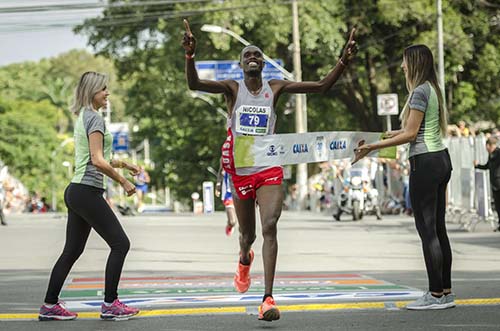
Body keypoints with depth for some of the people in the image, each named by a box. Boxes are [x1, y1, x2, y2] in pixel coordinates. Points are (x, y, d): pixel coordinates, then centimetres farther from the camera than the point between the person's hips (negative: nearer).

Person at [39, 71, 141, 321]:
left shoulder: (83, 118, 17)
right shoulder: (94, 118, -12)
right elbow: (97, 160, -20)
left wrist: (122, 164, 23)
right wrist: (123, 181, -14)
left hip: (76, 191, 10)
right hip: (87, 191, -10)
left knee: (72, 250, 11)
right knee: (120, 243, -4)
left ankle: (50, 305, 11)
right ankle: (110, 304, -3)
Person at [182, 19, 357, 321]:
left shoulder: (275, 88, 2)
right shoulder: (232, 89, -2)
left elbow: (322, 87, -4)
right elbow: (194, 84, -20)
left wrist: (344, 61, -20)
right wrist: (190, 55, -39)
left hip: (269, 170, 0)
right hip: (241, 172, 0)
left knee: (270, 227, -19)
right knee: (248, 234, 14)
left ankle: (268, 299, -21)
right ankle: (245, 260, 54)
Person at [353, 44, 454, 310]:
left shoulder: (420, 92, -13)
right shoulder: (433, 89, 15)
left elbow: (410, 134, -16)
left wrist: (373, 147, -14)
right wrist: (399, 131, 29)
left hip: (425, 162, -10)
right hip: (441, 159, 10)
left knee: (427, 229, -7)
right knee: (438, 228, 10)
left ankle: (436, 294, -7)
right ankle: (446, 291, 12)